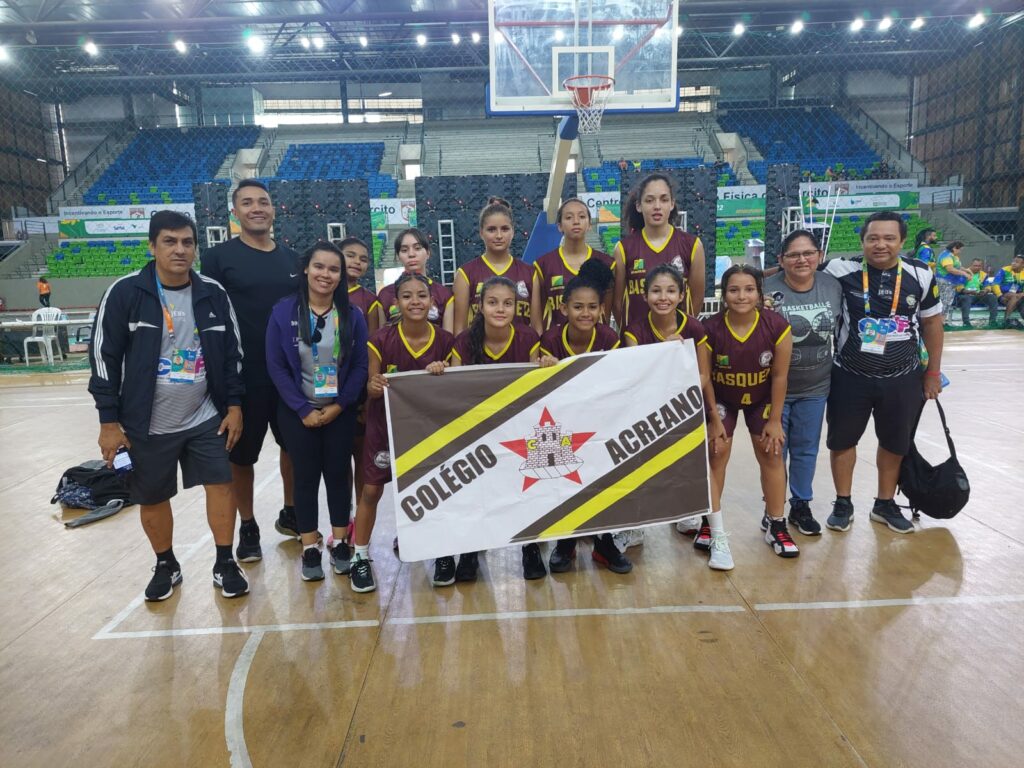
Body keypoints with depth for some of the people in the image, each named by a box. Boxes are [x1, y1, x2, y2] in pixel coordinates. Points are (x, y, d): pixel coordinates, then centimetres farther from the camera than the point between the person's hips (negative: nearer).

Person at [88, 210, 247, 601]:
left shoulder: (214, 294, -2)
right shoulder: (125, 292, -10)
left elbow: (232, 353, 6)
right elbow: (104, 357, -7)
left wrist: (234, 404, 3)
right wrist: (109, 421, -7)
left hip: (206, 418, 2)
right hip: (148, 425, -1)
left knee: (221, 484, 2)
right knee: (152, 498, 11)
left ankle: (225, 564, 19)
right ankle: (166, 566, 34)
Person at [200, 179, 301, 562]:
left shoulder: (291, 258, 9)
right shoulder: (219, 257, -4)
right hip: (242, 375, -4)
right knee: (242, 455, 8)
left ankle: (290, 514, 34)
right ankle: (248, 527, 26)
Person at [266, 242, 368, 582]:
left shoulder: (353, 315, -3)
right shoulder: (283, 311, -7)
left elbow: (360, 366, -2)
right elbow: (276, 366, -7)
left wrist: (339, 405, -11)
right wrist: (303, 409, -11)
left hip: (340, 410, 1)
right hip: (298, 411, -1)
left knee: (338, 473, 8)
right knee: (306, 476, 6)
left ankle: (340, 543, 22)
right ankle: (310, 549, 17)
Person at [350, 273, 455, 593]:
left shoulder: (444, 341, -9)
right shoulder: (381, 340, -15)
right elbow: (371, 389, -9)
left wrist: (442, 375, -21)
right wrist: (374, 386, -32)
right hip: (385, 424, -2)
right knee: (372, 490, 1)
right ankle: (360, 557, 15)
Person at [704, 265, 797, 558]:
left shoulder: (777, 326, -25)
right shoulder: (710, 329, -28)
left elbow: (779, 376, -13)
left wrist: (775, 419, -8)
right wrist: (712, 419, -10)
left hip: (761, 399, 2)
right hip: (722, 399, -1)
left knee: (771, 454, 6)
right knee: (716, 452, -1)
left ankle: (775, 522, 21)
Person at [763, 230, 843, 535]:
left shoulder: (833, 286, -2)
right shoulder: (767, 289, -17)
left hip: (816, 388, 4)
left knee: (806, 449, 17)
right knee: (775, 450, 11)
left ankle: (801, 506, 35)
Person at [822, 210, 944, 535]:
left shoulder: (921, 275, -5)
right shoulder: (842, 271, -13)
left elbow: (932, 323, 6)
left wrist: (933, 370, 9)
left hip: (903, 378, 2)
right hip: (849, 376, -2)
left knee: (895, 443, 16)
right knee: (842, 439, 10)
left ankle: (885, 504, 36)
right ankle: (843, 504, 30)